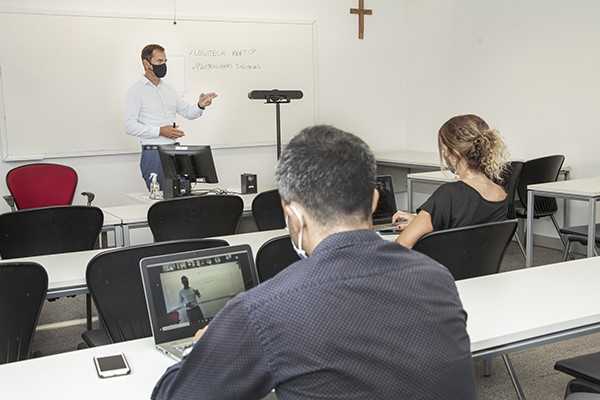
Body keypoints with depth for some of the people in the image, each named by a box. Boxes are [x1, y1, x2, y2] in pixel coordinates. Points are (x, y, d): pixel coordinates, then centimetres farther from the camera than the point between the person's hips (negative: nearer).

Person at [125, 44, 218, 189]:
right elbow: (130, 126, -12)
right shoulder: (137, 90, -5)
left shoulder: (168, 89, 14)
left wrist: (200, 106, -5)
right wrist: (160, 131, -18)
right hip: (153, 152, -6)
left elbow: (188, 112, 17)